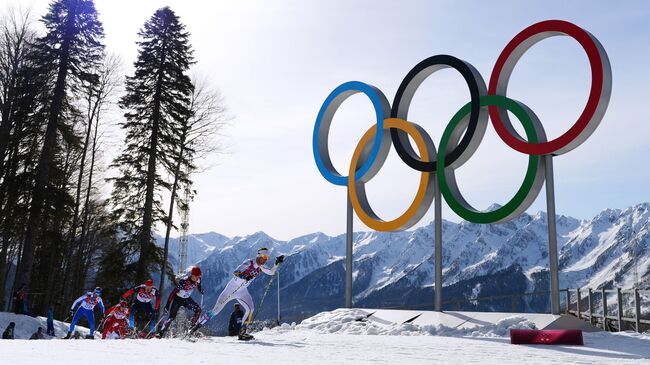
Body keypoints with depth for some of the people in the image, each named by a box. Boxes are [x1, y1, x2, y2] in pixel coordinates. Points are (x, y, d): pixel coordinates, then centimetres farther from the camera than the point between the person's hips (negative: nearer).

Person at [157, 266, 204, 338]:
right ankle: (160, 332, -4)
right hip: (177, 299, -5)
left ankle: (192, 325, 4)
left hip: (187, 299, 5)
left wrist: (201, 291, 0)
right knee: (172, 317, -14)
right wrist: (167, 305, -31)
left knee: (198, 310, -14)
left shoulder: (197, 281, -16)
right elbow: (173, 292, -30)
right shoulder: (183, 282, -33)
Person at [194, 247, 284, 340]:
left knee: (250, 309, -16)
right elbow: (235, 272, -31)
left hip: (242, 292, 6)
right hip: (232, 288, -5)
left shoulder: (260, 267, -1)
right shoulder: (249, 263, -21)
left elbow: (271, 272, 6)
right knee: (216, 310, -4)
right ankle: (199, 324, 12)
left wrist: (277, 263, -10)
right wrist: (244, 276, -52)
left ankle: (242, 333, -8)